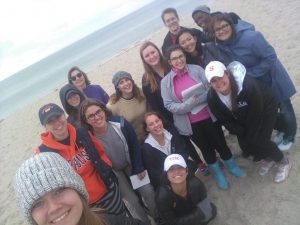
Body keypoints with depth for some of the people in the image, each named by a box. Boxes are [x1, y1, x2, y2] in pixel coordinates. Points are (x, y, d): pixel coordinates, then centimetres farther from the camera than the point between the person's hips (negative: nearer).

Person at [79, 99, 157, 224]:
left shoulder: (120, 123, -25)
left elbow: (135, 145, -10)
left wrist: (139, 168, -5)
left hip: (131, 164, 2)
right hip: (114, 172, -2)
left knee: (148, 192, 6)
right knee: (133, 200, -1)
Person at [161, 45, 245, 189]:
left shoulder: (197, 69, -6)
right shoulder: (165, 82, -6)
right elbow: (169, 105, -10)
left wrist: (199, 99, -25)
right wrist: (189, 104, -22)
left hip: (209, 116, 0)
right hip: (191, 123, 0)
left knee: (220, 143, 16)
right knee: (206, 148, 18)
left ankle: (231, 166, 45)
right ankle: (217, 174, 42)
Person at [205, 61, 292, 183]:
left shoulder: (248, 85, -40)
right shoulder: (212, 98, -27)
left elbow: (256, 113, -26)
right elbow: (224, 120, -12)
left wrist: (251, 135, -16)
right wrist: (242, 133, -11)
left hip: (265, 109, -4)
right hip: (244, 119, 5)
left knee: (258, 141, -12)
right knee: (244, 144, 2)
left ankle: (284, 162, 19)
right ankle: (269, 158, 34)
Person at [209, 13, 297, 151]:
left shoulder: (250, 37, -31)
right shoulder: (221, 45, -11)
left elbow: (270, 57, -28)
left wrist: (250, 74, -26)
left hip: (272, 79, -6)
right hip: (254, 84, 6)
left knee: (284, 108, 14)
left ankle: (289, 136, 40)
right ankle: (281, 130, 50)